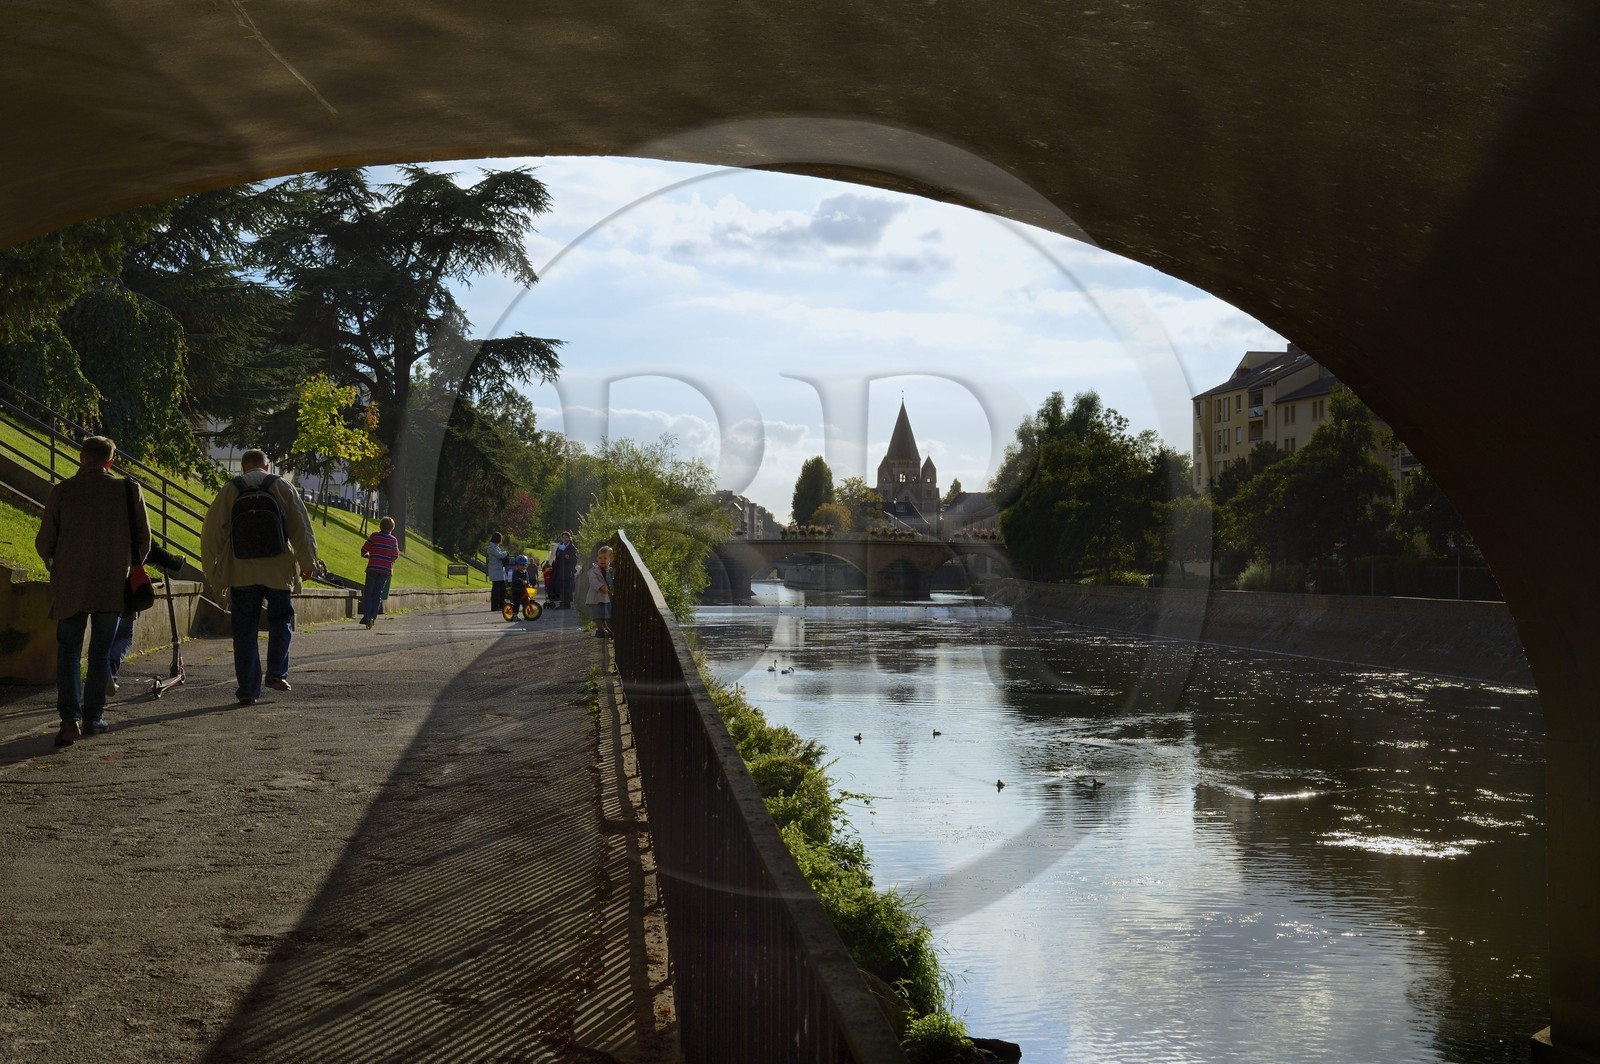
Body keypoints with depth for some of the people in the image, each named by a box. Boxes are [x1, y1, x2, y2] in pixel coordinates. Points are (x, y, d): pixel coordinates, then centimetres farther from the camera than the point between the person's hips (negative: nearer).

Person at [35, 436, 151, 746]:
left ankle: (70, 718, -8)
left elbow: (44, 542, 0)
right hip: (113, 587, 1)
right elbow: (144, 540, 3)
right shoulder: (129, 490, -2)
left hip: (70, 586, -1)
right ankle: (93, 717, 15)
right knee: (101, 653, 12)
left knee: (68, 652, 6)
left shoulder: (61, 491, -3)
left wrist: (55, 568, 21)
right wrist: (128, 567, 22)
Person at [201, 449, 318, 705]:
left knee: (245, 629, 6)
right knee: (281, 619, 18)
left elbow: (212, 532, 2)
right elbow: (301, 527, -1)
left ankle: (248, 689, 6)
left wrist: (211, 569, 9)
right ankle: (276, 672, 2)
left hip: (241, 572, 1)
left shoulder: (230, 490, 3)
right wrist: (308, 563, 4)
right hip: (278, 569, 0)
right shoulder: (282, 486, 2)